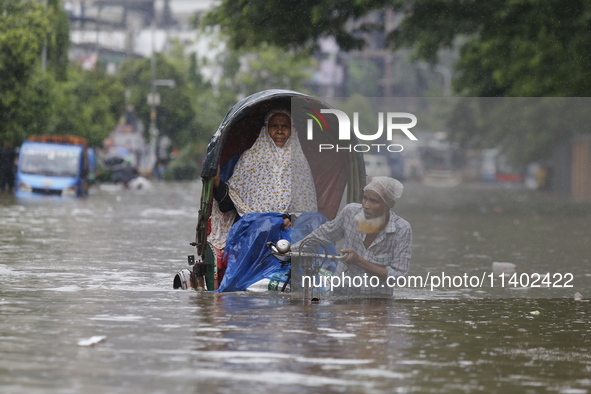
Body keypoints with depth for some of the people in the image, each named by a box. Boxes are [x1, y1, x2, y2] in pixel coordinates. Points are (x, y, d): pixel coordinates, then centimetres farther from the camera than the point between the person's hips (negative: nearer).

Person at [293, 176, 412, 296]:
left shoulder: (402, 231, -15)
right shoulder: (350, 212, -6)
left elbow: (397, 275, -16)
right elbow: (323, 234, 13)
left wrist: (359, 262, -22)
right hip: (341, 294, 3)